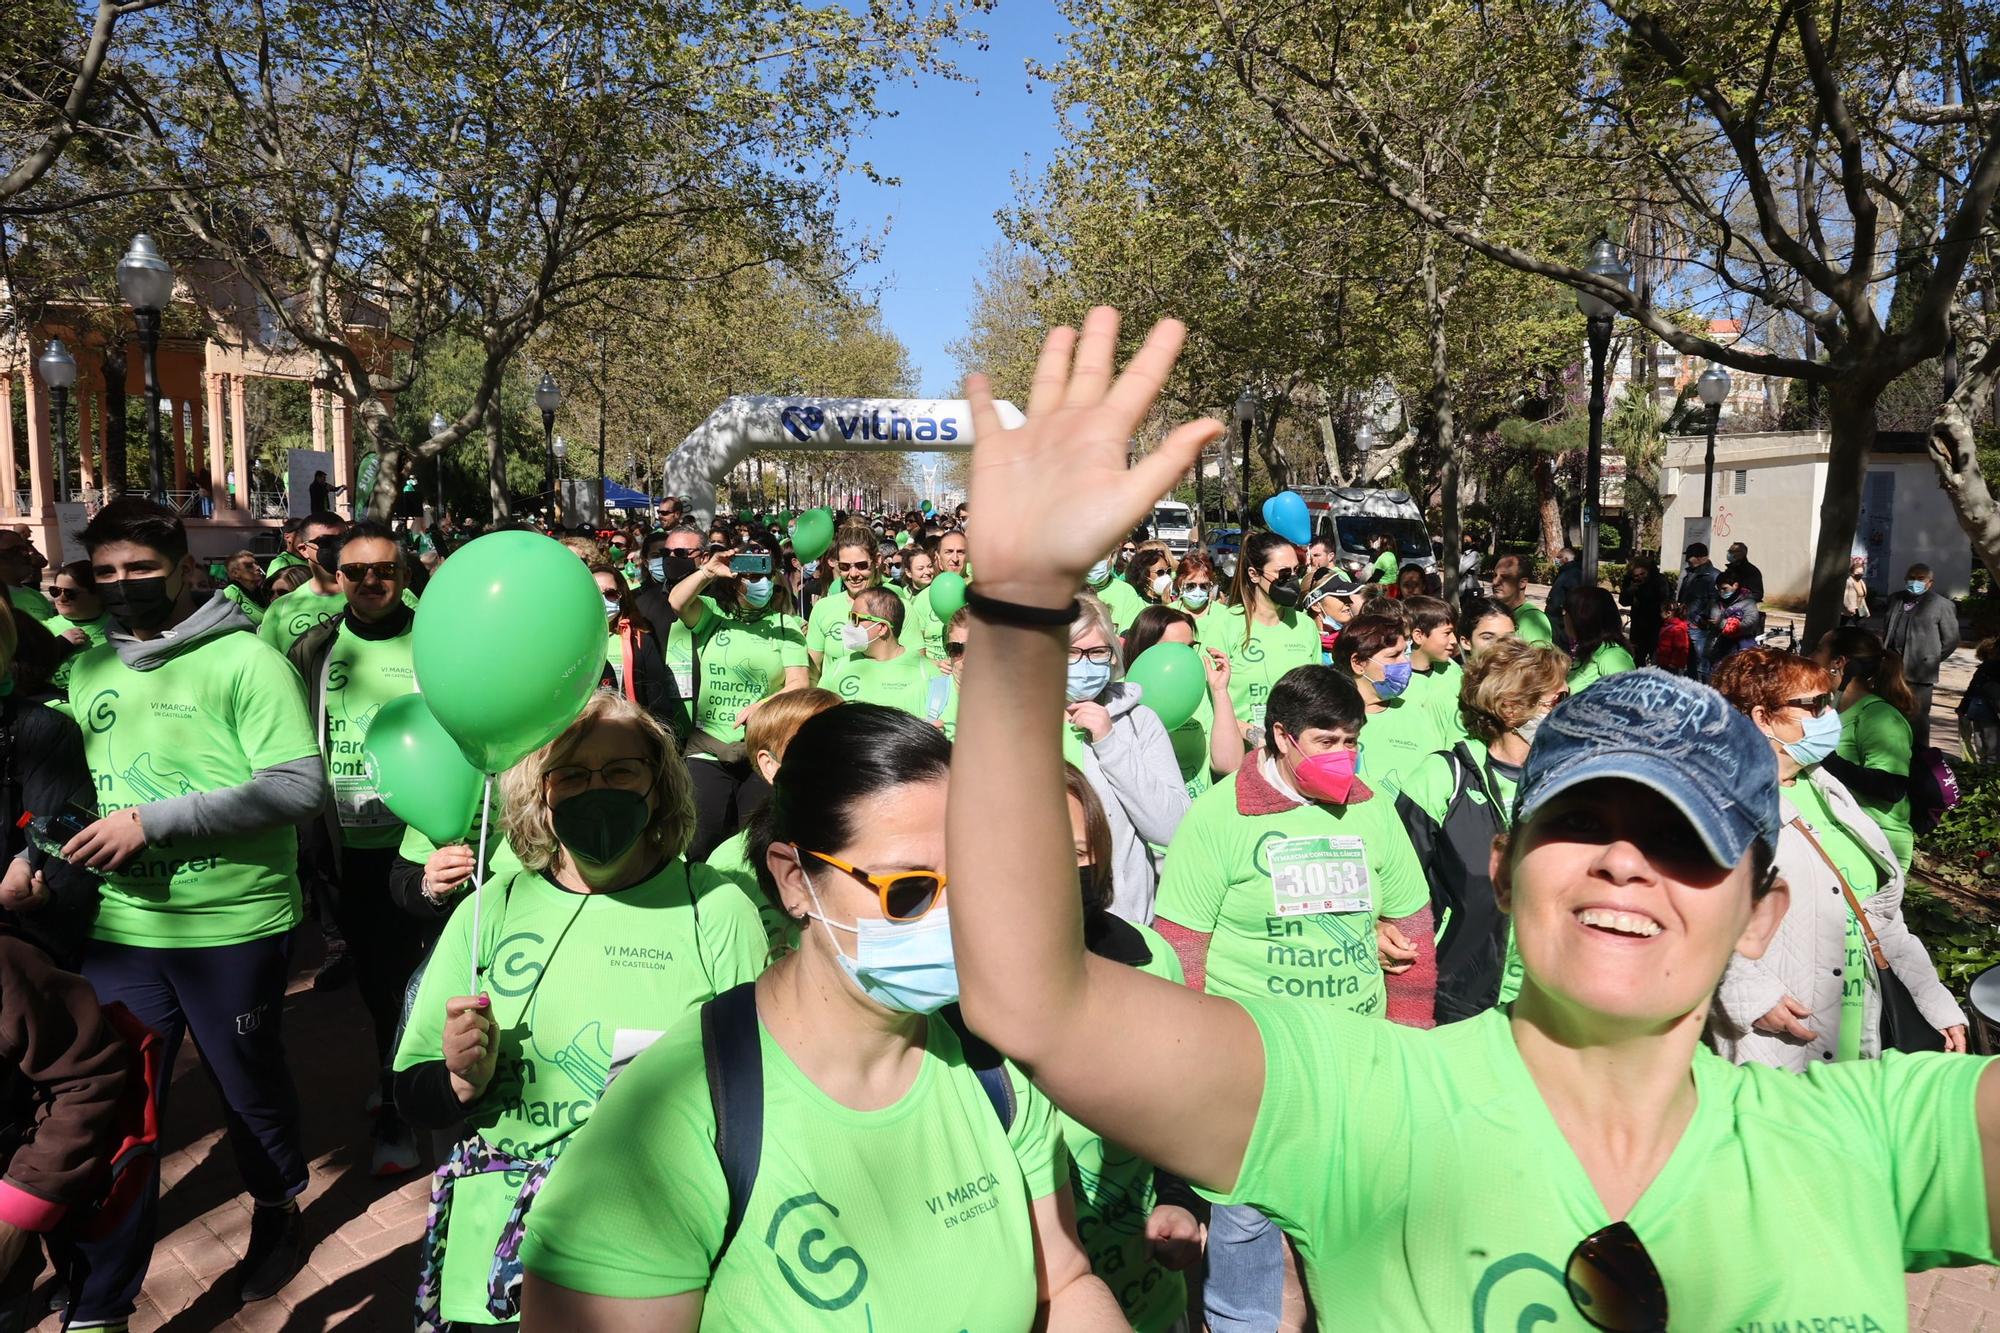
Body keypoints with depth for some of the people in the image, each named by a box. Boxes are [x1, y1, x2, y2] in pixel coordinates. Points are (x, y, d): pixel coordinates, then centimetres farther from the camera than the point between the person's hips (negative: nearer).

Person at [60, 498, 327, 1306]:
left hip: (234, 927, -4)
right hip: (119, 929, 5)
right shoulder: (89, 671, 8)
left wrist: (153, 821, -22)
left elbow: (300, 788, -20)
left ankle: (277, 1211, 41)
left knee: (250, 1086, 14)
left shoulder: (245, 661, -11)